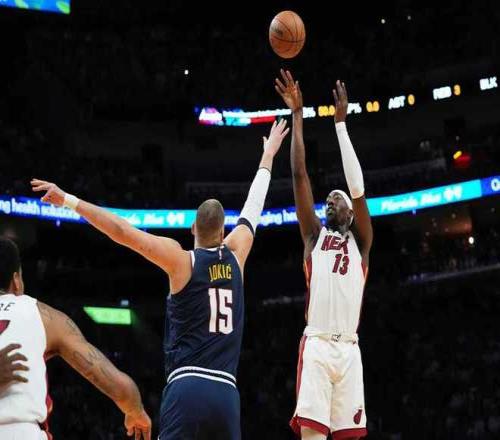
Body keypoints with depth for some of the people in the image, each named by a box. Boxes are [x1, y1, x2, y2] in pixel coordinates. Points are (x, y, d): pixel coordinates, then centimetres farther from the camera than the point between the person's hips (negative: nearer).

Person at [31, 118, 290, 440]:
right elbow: (253, 209, 28)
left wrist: (69, 200, -4)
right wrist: (268, 155, 42)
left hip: (186, 389, -4)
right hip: (226, 392, 4)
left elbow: (121, 230, -6)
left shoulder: (181, 260, 1)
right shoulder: (235, 255, 12)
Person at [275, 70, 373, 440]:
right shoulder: (314, 235, 17)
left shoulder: (360, 241, 17)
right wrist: (297, 115, 9)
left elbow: (357, 186, 6)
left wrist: (341, 122, 5)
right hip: (317, 345, -1)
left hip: (349, 349, 1)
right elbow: (300, 174, 12)